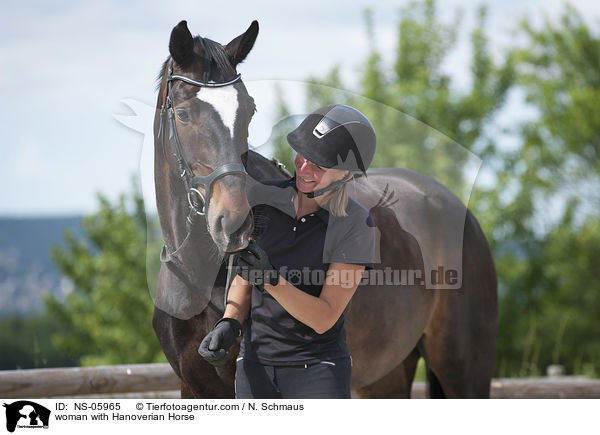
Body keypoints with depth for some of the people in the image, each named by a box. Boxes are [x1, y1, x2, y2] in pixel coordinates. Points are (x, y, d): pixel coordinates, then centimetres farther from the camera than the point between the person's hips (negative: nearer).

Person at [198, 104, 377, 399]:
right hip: (256, 367, 4)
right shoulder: (265, 199, -1)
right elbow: (244, 280, 9)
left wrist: (270, 278, -28)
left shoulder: (356, 227, -12)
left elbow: (324, 318, -15)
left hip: (317, 372, -4)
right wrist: (228, 326, -11)